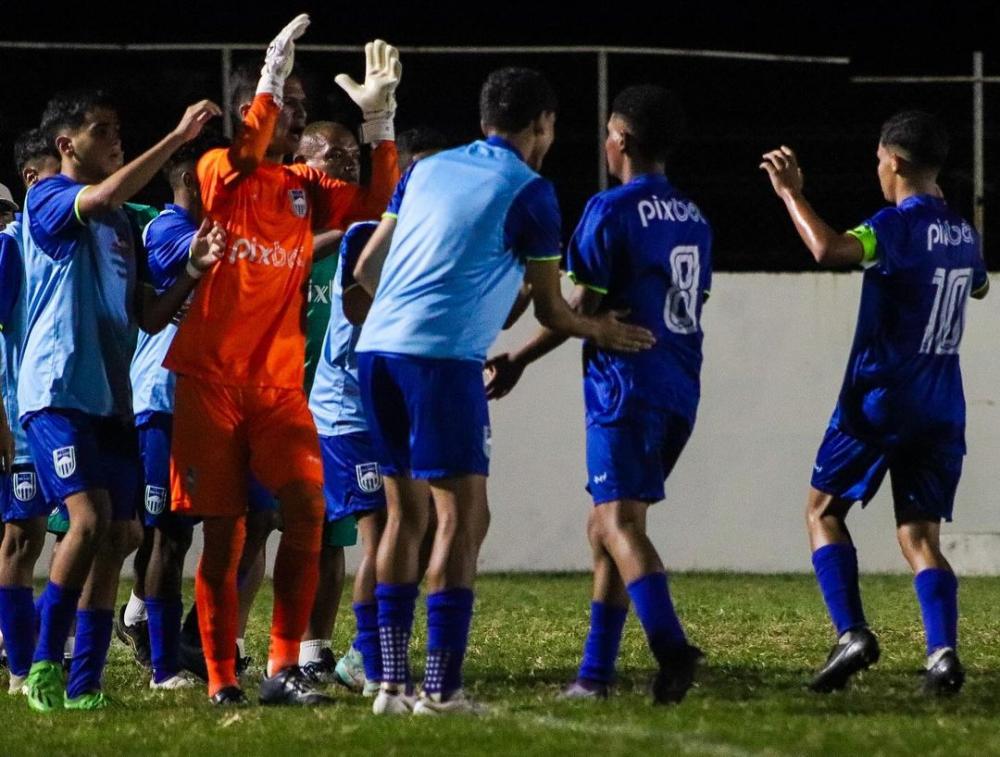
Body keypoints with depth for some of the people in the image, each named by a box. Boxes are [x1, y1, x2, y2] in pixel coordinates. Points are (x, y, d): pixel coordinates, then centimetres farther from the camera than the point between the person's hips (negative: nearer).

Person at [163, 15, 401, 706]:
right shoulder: (217, 174, -2)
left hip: (280, 382, 4)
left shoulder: (307, 187, 12)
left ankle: (285, 667, -11)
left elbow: (376, 204, 6)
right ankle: (222, 677, 8)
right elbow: (245, 154, -24)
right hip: (211, 380, -4)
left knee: (307, 506, -14)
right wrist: (272, 76, -26)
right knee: (223, 531, -1)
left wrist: (380, 121, 0)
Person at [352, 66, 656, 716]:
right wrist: (604, 331, 26)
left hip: (379, 347, 7)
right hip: (444, 357, -6)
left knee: (407, 514, 13)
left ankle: (393, 682, 11)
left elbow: (367, 267, 21)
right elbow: (550, 309, 7)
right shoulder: (529, 192, 1)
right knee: (463, 517, -3)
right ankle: (441, 690, -10)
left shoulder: (427, 170, 18)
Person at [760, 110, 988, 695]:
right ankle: (943, 650, -16)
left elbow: (830, 250, -34)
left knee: (824, 510, 10)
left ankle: (852, 633, -6)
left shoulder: (899, 225, -14)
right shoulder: (963, 234, 10)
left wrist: (792, 194, -20)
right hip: (943, 409, 6)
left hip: (880, 400, -6)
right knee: (921, 536, 5)